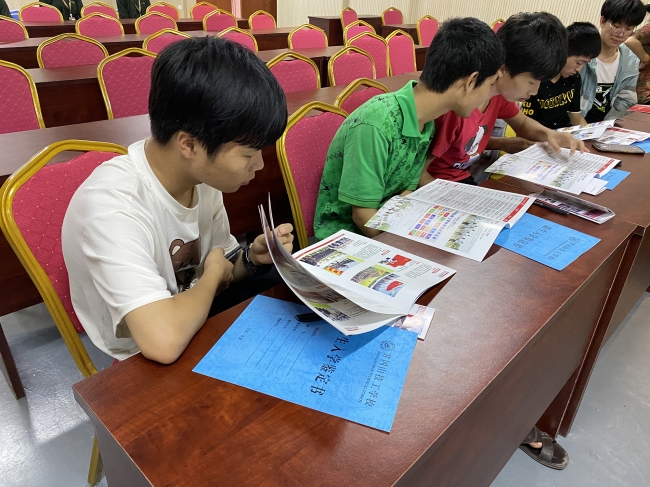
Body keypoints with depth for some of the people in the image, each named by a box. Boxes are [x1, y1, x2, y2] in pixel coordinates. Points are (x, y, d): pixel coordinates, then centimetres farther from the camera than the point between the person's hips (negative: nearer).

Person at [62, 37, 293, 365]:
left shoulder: (200, 173, -10)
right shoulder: (113, 206, -31)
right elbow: (164, 341, -40)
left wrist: (251, 260, -16)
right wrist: (213, 275, -23)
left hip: (197, 319, 6)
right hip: (147, 367, -6)